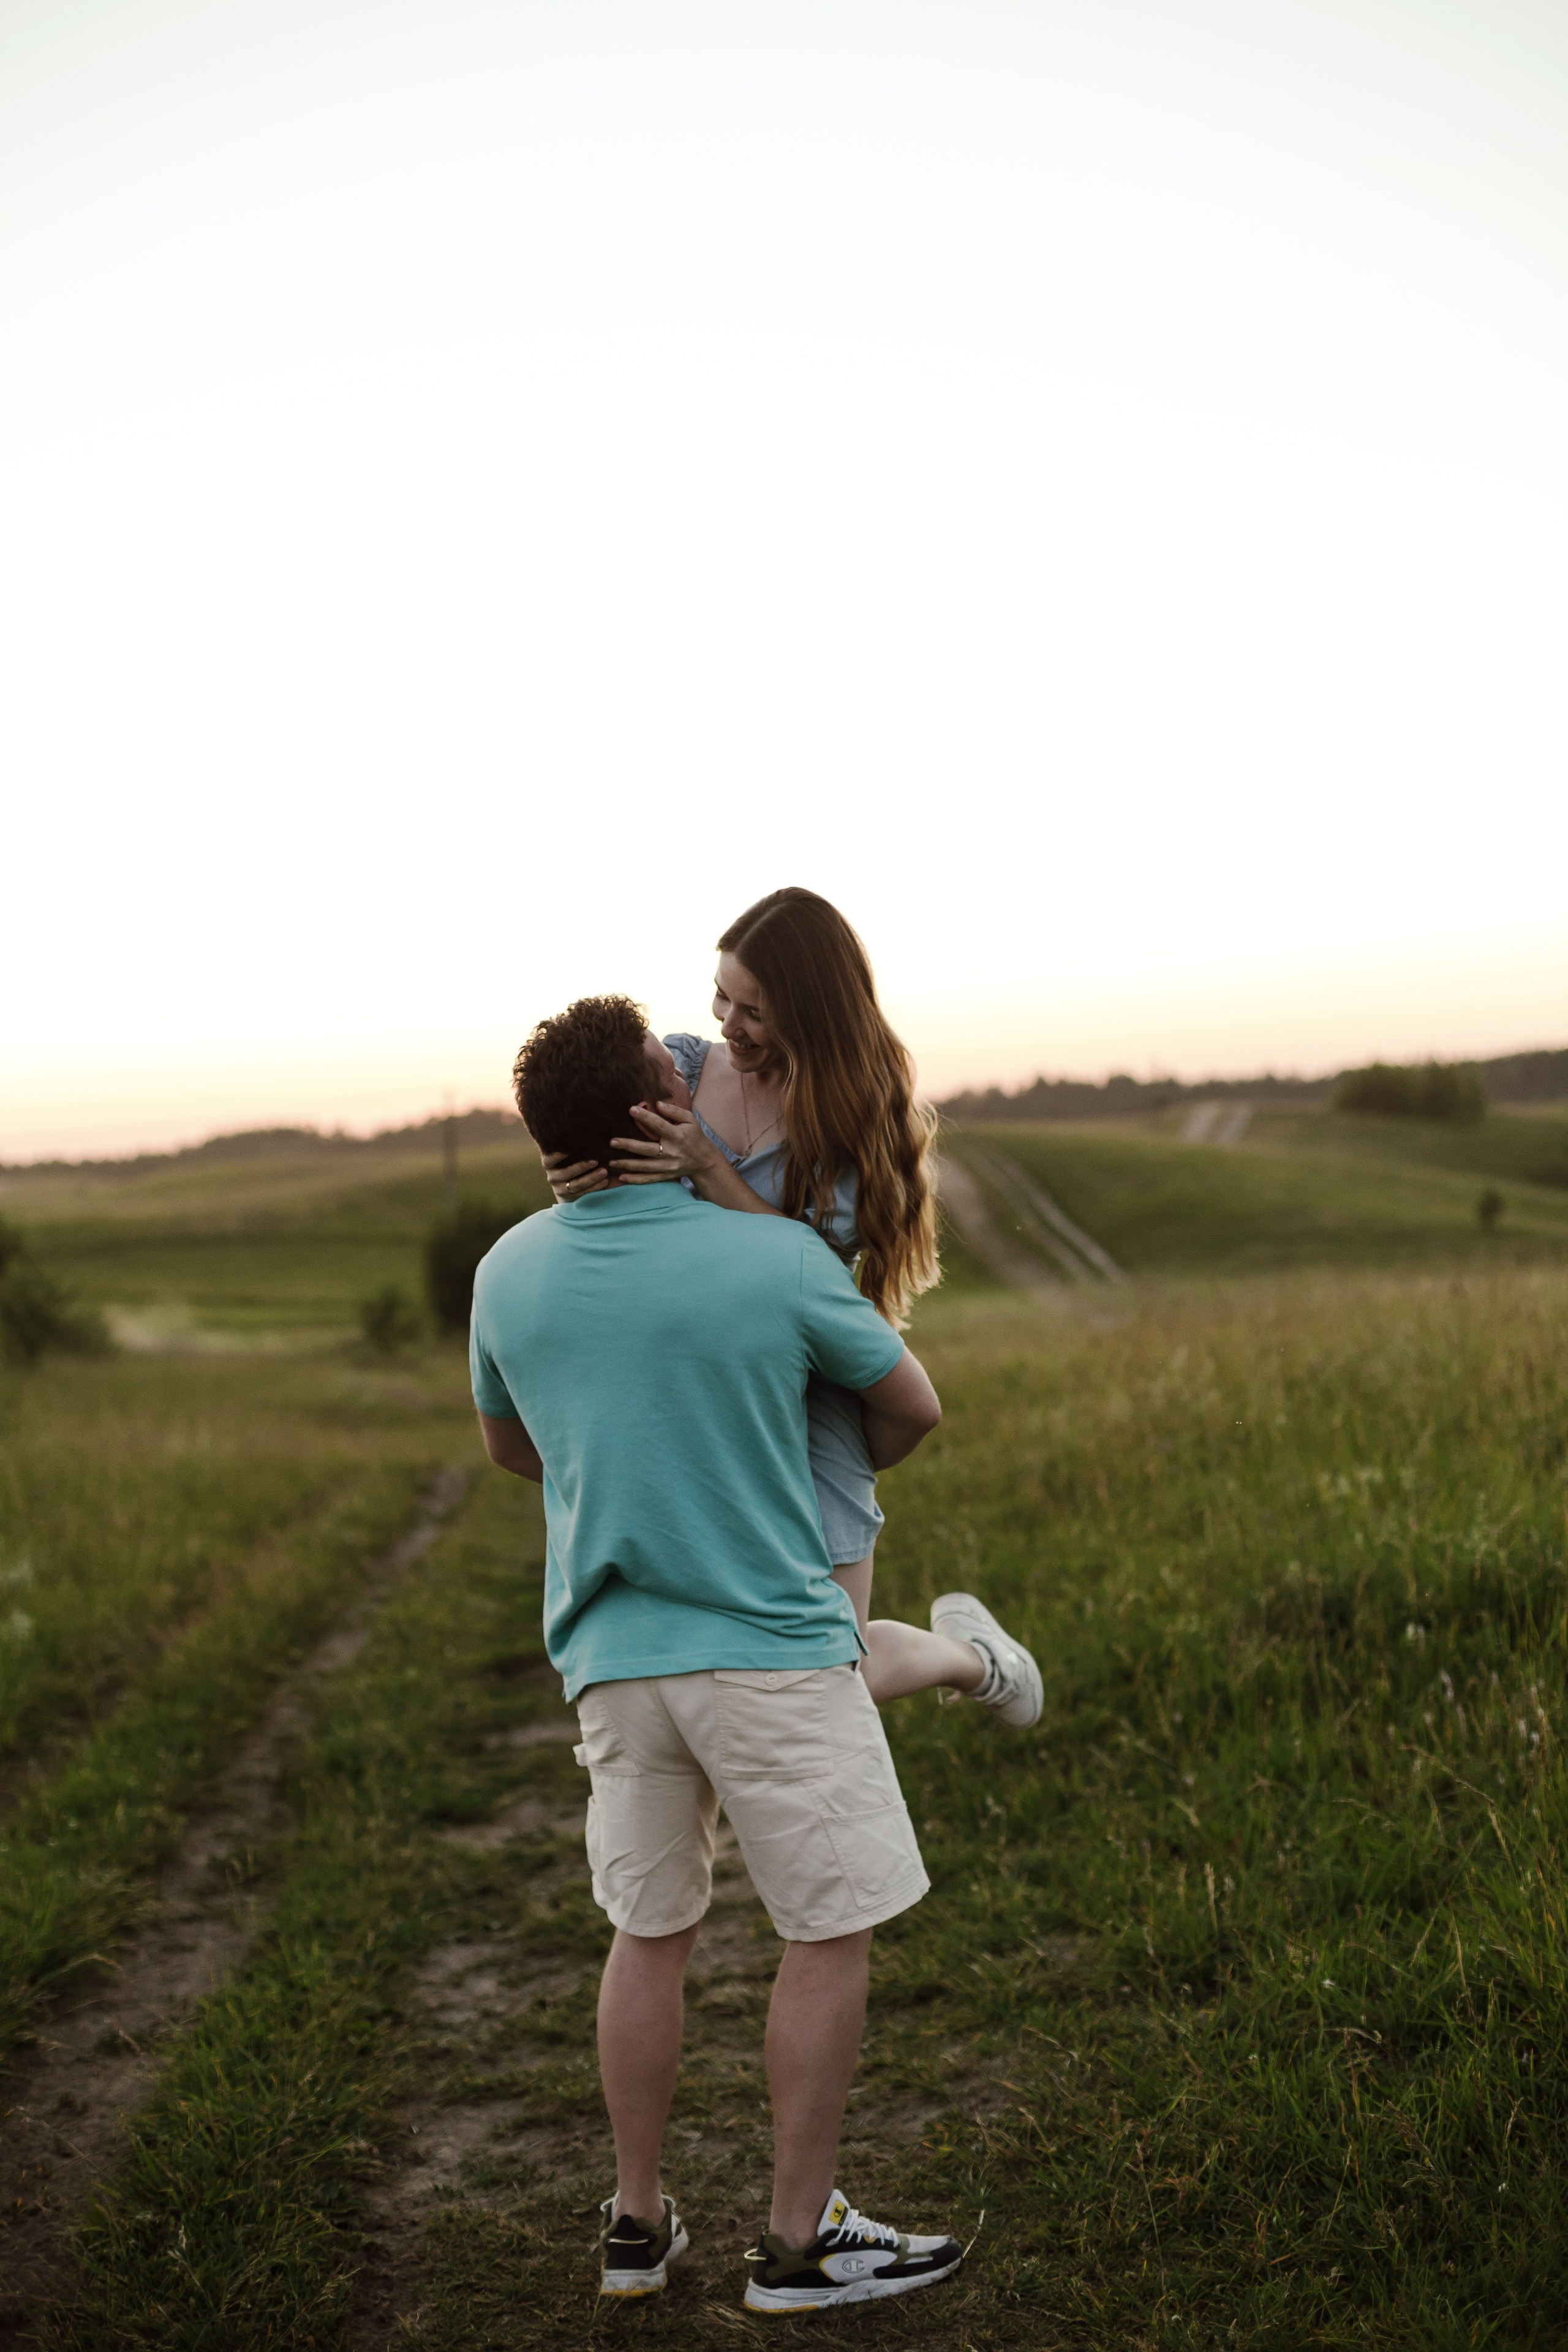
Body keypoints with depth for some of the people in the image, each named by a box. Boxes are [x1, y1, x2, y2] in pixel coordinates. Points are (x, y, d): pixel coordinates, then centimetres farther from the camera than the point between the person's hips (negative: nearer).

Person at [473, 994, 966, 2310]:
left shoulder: (508, 1273, -1)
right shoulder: (775, 1259, -14)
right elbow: (913, 1410, 0)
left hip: (610, 1653, 5)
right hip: (772, 1646, -5)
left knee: (650, 1934, 17)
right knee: (833, 1932, 8)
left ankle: (638, 2223, 28)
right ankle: (801, 2239, 16)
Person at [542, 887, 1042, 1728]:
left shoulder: (854, 1110, -8)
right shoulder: (680, 1065, 1)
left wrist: (704, 1169, -32)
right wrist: (575, 1191, -22)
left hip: (804, 1409, -3)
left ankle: (965, 1652, 32)